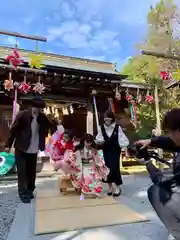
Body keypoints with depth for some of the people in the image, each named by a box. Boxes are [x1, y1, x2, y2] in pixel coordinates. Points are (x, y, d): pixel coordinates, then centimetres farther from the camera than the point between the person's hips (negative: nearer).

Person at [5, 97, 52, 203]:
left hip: (34, 150, 4)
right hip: (21, 149, -3)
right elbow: (14, 130, -7)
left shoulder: (43, 117, -2)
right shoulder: (22, 115, -13)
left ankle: (30, 190, 30)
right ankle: (23, 193, 16)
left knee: (32, 171, 13)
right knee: (22, 172, 2)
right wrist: (8, 145, -4)